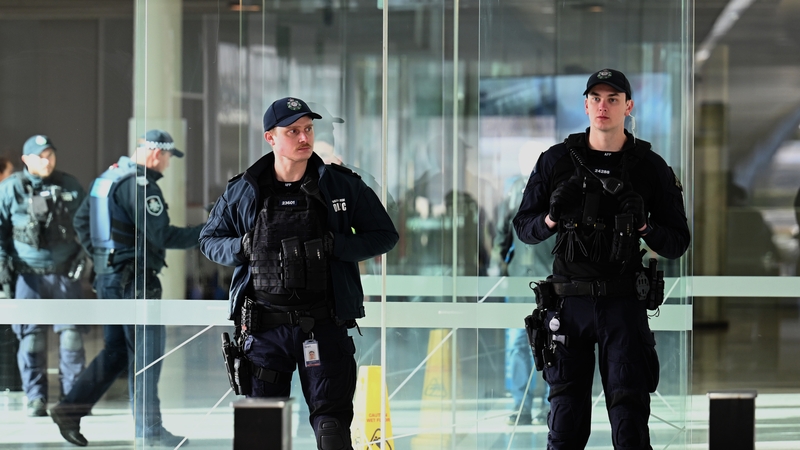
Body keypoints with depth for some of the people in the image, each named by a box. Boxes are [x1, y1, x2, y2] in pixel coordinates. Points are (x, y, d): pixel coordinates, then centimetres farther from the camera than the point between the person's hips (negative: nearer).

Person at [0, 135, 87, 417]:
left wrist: (85, 256, 8)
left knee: (71, 336, -1)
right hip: (28, 276, -1)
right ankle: (36, 399, 6)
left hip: (65, 274, 2)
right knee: (31, 338, -1)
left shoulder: (70, 187, 7)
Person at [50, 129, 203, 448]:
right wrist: (206, 233, -16)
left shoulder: (107, 179, 13)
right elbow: (161, 236, -22)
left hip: (107, 277, 9)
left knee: (115, 350, 15)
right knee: (146, 352, -2)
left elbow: (81, 221, 20)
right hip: (135, 281, -9)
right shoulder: (140, 186, -17)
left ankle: (70, 409, 10)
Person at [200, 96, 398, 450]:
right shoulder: (243, 191, 5)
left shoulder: (342, 185, 2)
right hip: (264, 327, 1)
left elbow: (385, 235, 6)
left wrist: (335, 246, -10)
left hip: (324, 327, -1)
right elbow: (210, 239, 16)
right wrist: (242, 248, -6)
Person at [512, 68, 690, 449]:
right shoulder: (556, 161, 5)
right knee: (565, 418, 4)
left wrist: (644, 227, -15)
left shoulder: (651, 168, 3)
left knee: (630, 416, -3)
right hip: (569, 302, 1)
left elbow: (677, 244, 5)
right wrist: (551, 218, -10)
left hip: (624, 305, -1)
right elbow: (524, 229, 10)